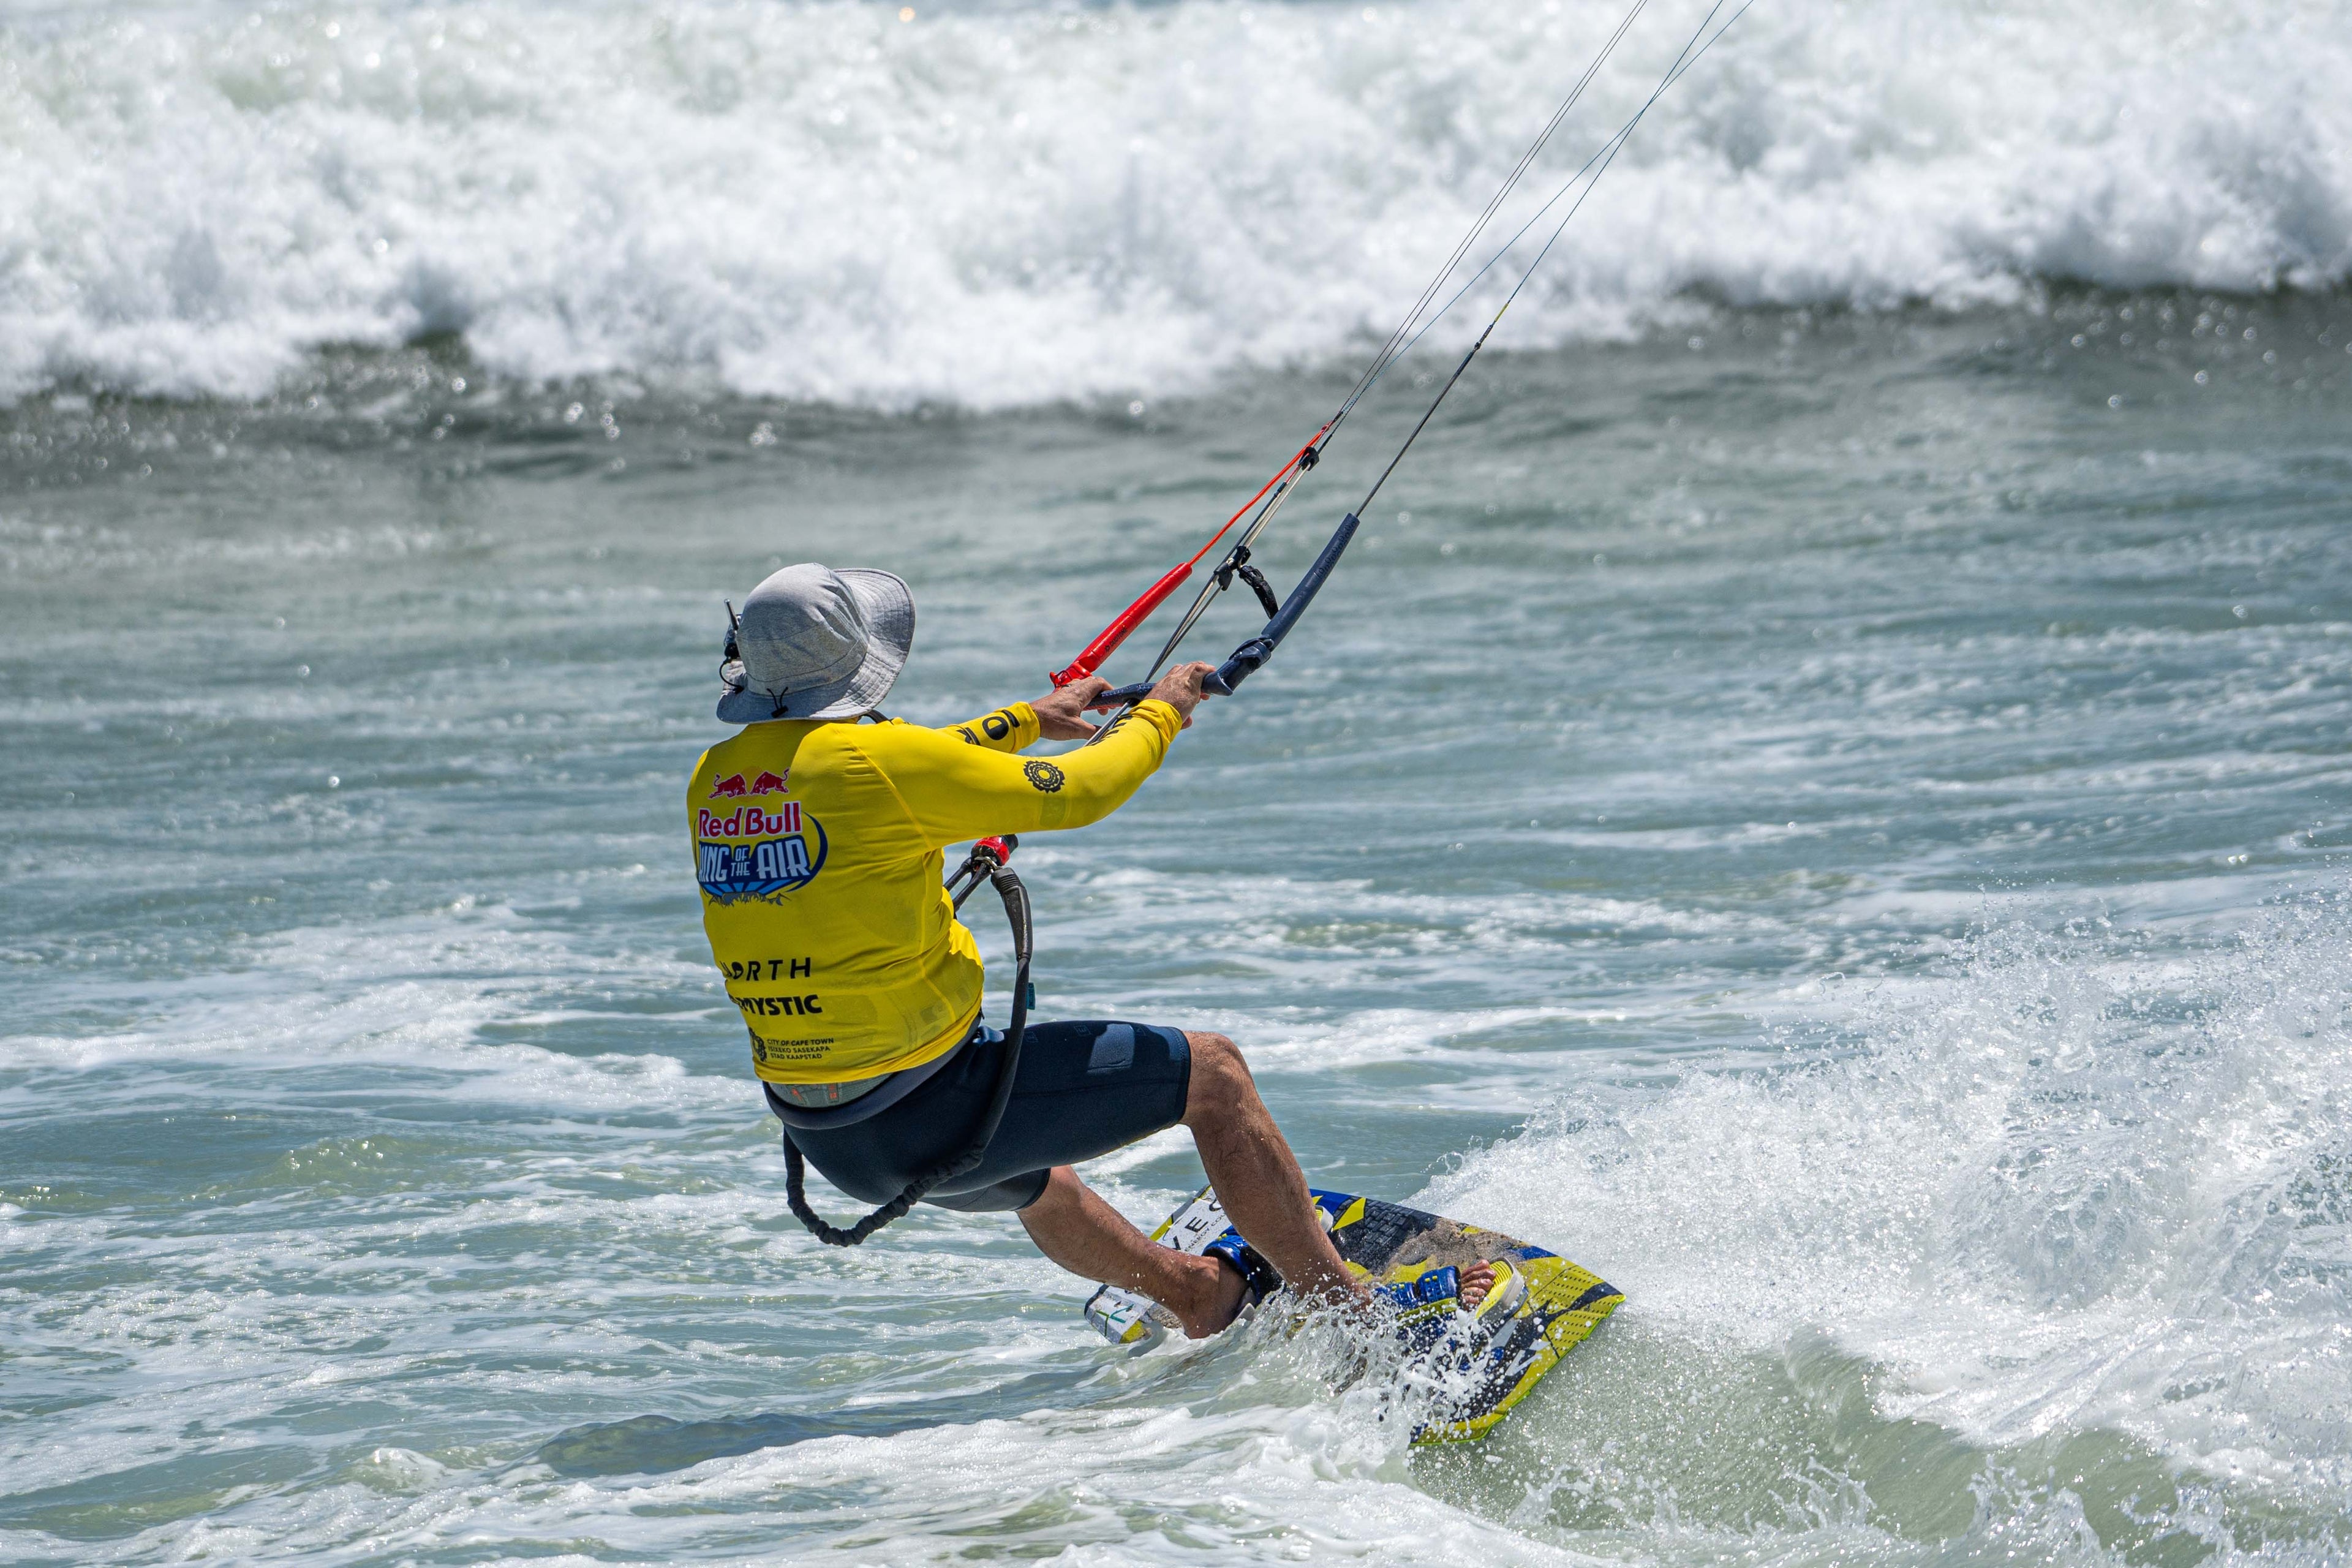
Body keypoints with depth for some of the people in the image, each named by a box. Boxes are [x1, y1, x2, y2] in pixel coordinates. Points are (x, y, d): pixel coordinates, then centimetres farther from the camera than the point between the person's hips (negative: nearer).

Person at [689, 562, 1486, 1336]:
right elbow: (1075, 794, -10)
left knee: (1036, 1181, 38)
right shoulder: (875, 760, -21)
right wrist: (1159, 714, 10)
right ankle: (1348, 1313, 11)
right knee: (1210, 1070, 6)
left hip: (821, 1134, 8)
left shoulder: (713, 780, 3)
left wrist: (1029, 720, 31)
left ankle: (1202, 1295, 57)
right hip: (933, 1112, -8)